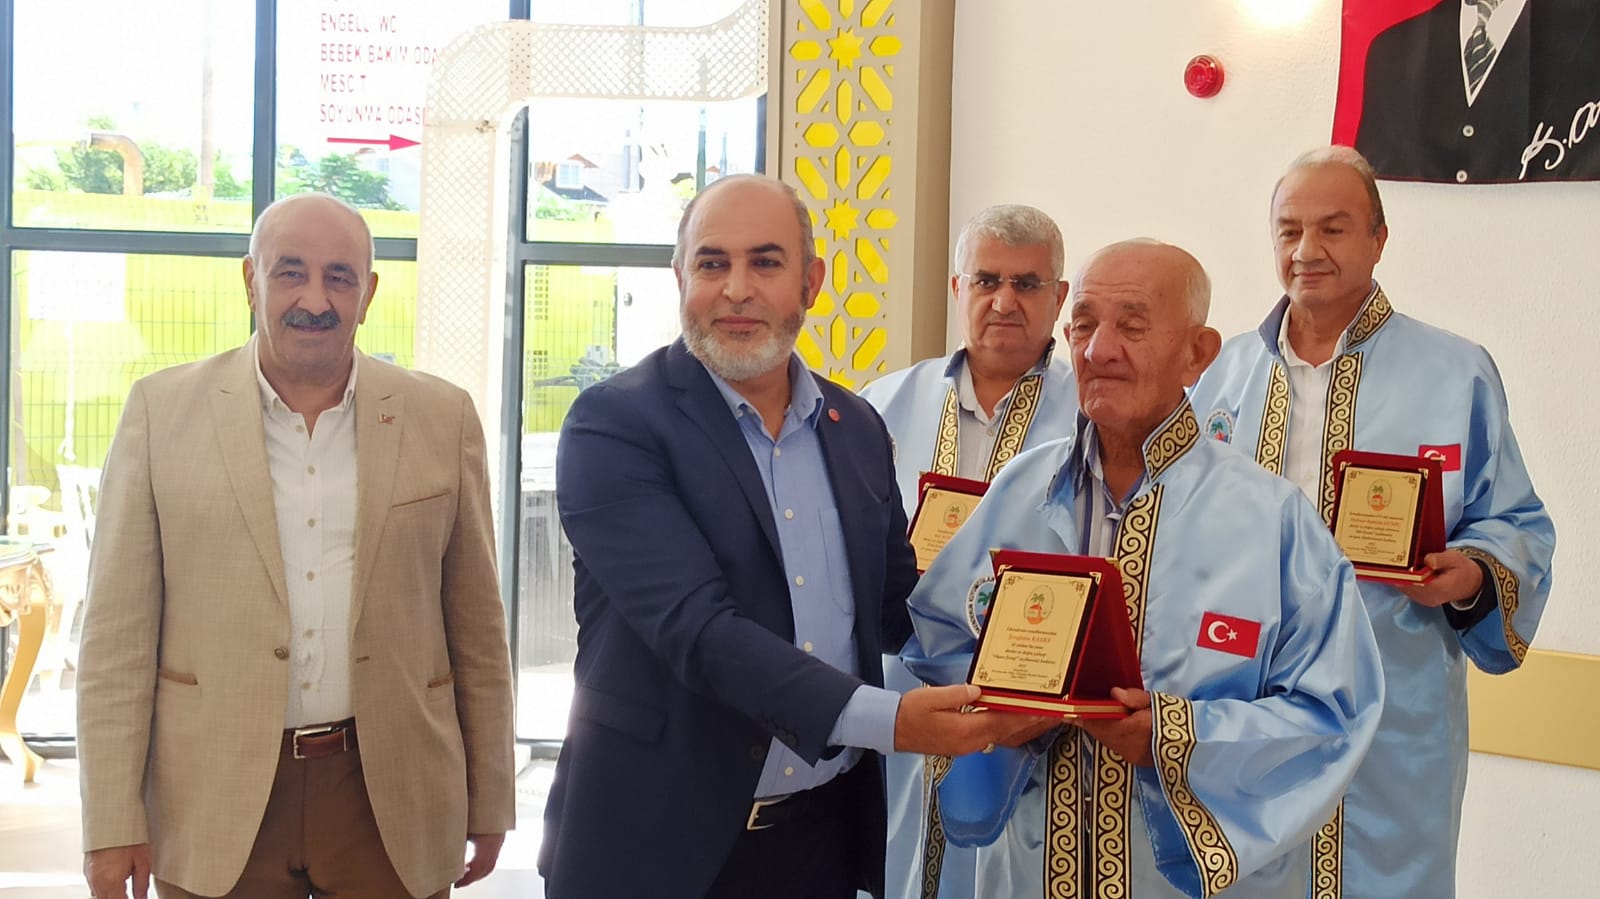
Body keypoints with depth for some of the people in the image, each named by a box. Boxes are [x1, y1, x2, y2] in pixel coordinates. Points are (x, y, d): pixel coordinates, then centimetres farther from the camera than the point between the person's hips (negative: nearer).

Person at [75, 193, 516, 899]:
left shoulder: (443, 419, 4)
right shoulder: (162, 410, 1)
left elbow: (476, 628, 7)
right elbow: (118, 634, 0)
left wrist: (489, 805, 7)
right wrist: (113, 825, -4)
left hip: (395, 807, 1)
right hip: (214, 809, 0)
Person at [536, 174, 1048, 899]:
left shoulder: (857, 427, 7)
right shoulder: (613, 425, -12)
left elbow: (895, 607, 12)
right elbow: (695, 626, -22)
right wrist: (885, 720, -30)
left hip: (828, 833, 5)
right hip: (665, 840, -5)